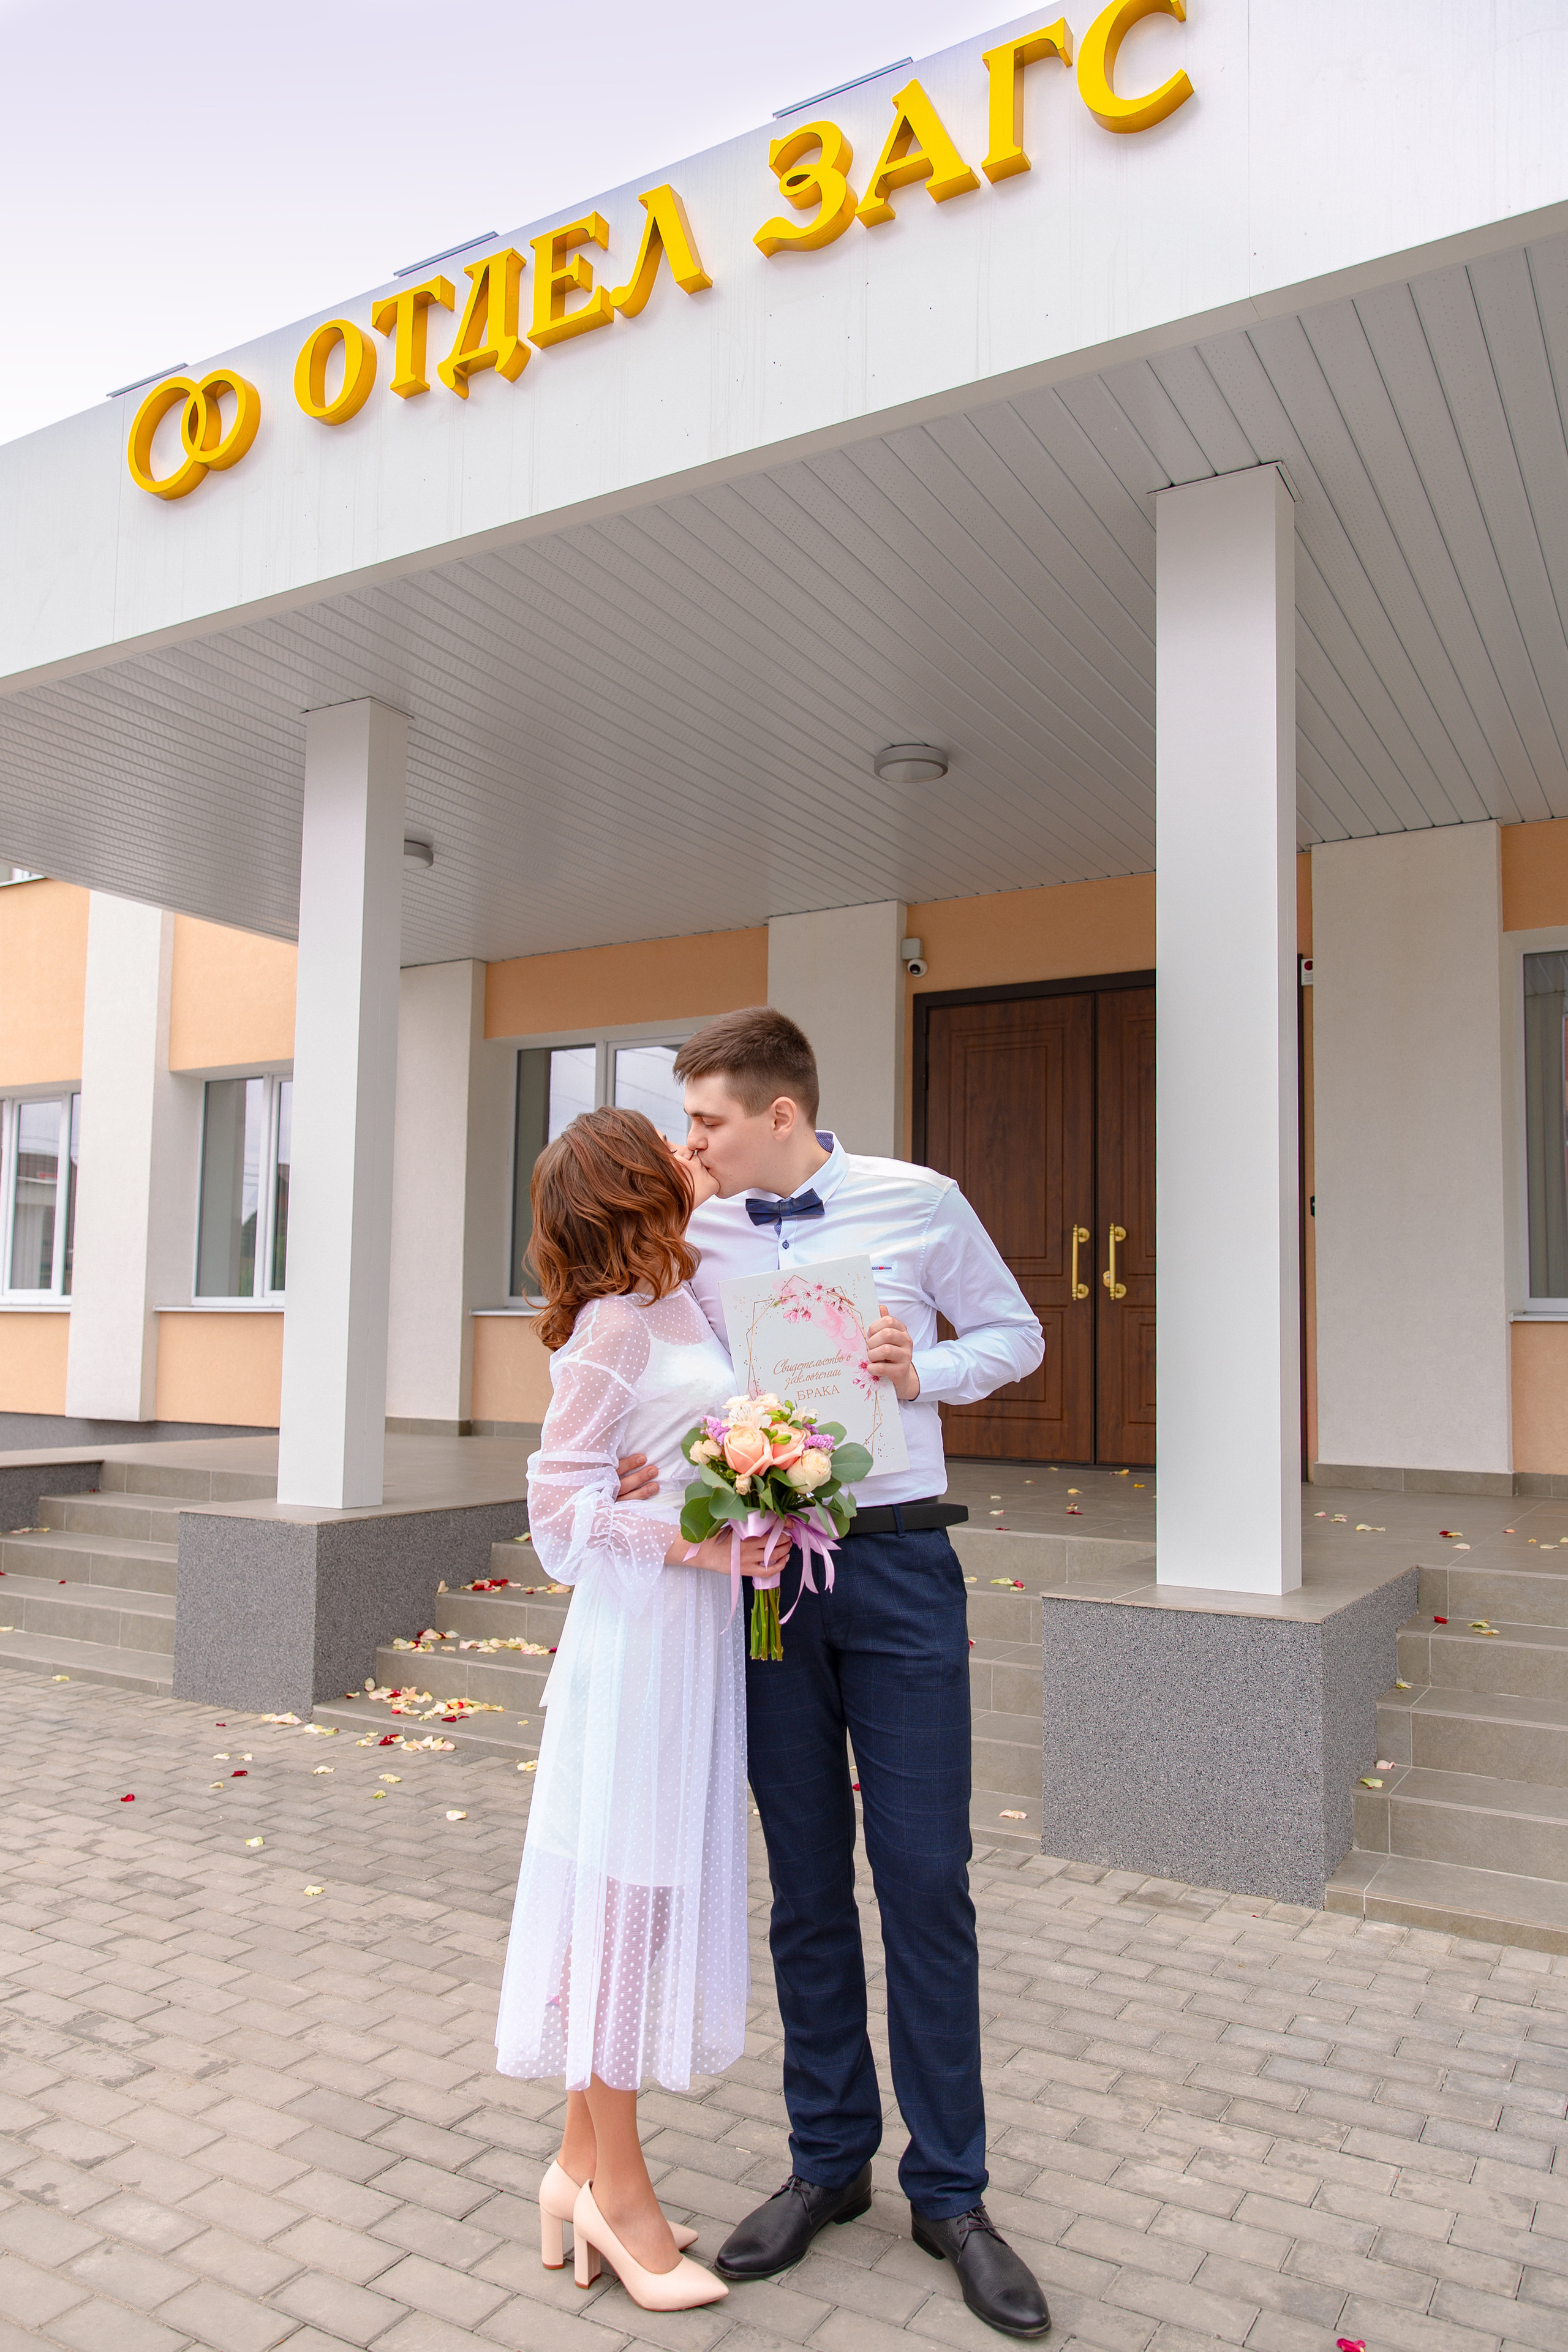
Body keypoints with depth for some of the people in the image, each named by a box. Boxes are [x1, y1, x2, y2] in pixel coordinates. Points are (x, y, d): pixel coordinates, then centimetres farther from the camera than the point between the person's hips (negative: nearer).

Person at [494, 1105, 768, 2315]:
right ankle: (619, 2190, 21)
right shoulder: (616, 1325, -14)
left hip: (698, 1621, 9)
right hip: (641, 1625, -9)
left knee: (653, 1891, 16)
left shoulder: (687, 1302, 8)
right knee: (626, 1892, 4)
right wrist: (691, 1541, -21)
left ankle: (585, 2164, 31)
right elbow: (560, 1498, -14)